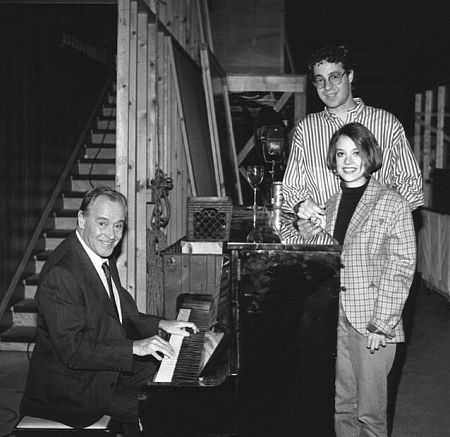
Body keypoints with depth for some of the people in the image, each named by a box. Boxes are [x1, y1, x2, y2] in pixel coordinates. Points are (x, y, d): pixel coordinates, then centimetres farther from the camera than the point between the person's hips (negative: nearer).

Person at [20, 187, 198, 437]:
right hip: (73, 386, -9)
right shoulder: (60, 274, -25)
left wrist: (161, 325, 4)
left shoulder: (105, 258, 6)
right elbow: (72, 351, -28)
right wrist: (135, 346, -29)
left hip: (110, 366, 10)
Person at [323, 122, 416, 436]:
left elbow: (401, 269, -10)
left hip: (373, 324, -5)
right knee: (341, 406, 14)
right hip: (334, 319, 5)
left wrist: (382, 324, -14)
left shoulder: (394, 204, -7)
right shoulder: (331, 204, 10)